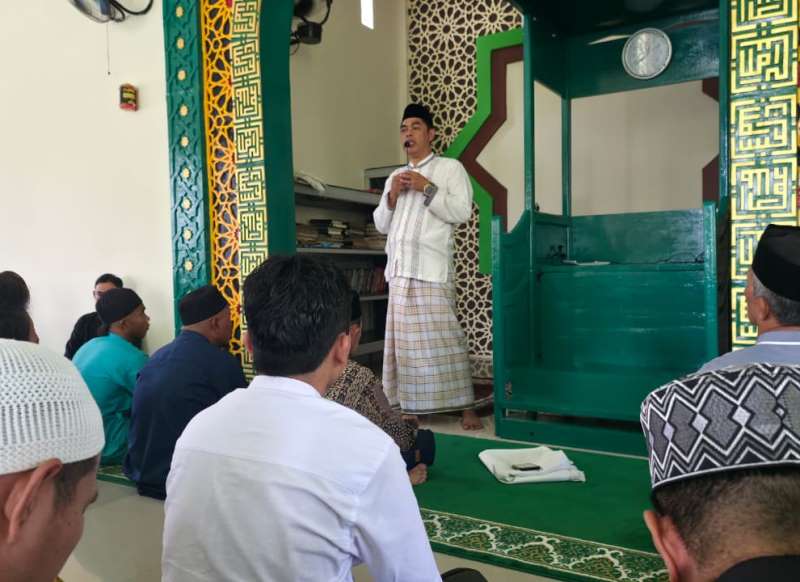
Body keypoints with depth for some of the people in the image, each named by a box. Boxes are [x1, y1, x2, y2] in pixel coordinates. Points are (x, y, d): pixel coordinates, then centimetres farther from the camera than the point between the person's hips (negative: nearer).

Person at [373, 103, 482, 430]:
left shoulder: (450, 168, 6)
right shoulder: (395, 177, 22)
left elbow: (462, 213, -6)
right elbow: (381, 225, 19)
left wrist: (427, 188, -9)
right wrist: (391, 197, 2)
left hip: (432, 270, -5)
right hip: (400, 271, 6)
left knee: (444, 339, -7)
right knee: (405, 340, 6)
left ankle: (466, 407, -1)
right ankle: (410, 406, 15)